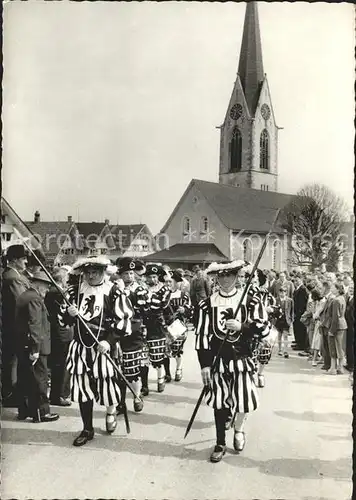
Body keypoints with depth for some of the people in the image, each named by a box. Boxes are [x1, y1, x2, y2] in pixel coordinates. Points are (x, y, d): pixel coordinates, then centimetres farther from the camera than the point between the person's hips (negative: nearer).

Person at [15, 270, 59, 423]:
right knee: (39, 379, -1)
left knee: (24, 379, 15)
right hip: (34, 347, -10)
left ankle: (24, 410, 24)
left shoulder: (22, 297, 14)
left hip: (22, 346, 10)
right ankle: (41, 412, 6)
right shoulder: (35, 299, -16)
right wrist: (35, 349, -24)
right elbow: (35, 325, -23)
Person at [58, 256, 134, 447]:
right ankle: (87, 429, 24)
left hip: (105, 347, -3)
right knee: (82, 388, 8)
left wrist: (109, 341, -18)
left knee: (107, 385, 6)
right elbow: (63, 320, 9)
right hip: (81, 347, 3)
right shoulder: (74, 291, 3)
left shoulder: (114, 292, -8)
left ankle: (111, 413, 40)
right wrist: (69, 313, -15)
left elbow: (125, 320, -9)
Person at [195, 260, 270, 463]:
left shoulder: (251, 301, -2)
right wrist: (204, 364, -4)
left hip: (242, 359, 0)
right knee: (220, 403, 7)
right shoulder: (207, 304, 0)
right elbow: (202, 335, -1)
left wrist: (242, 327, -20)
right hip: (217, 359, 1)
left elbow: (265, 328, -5)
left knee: (244, 401, 2)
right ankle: (220, 444, 24)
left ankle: (238, 429, 35)